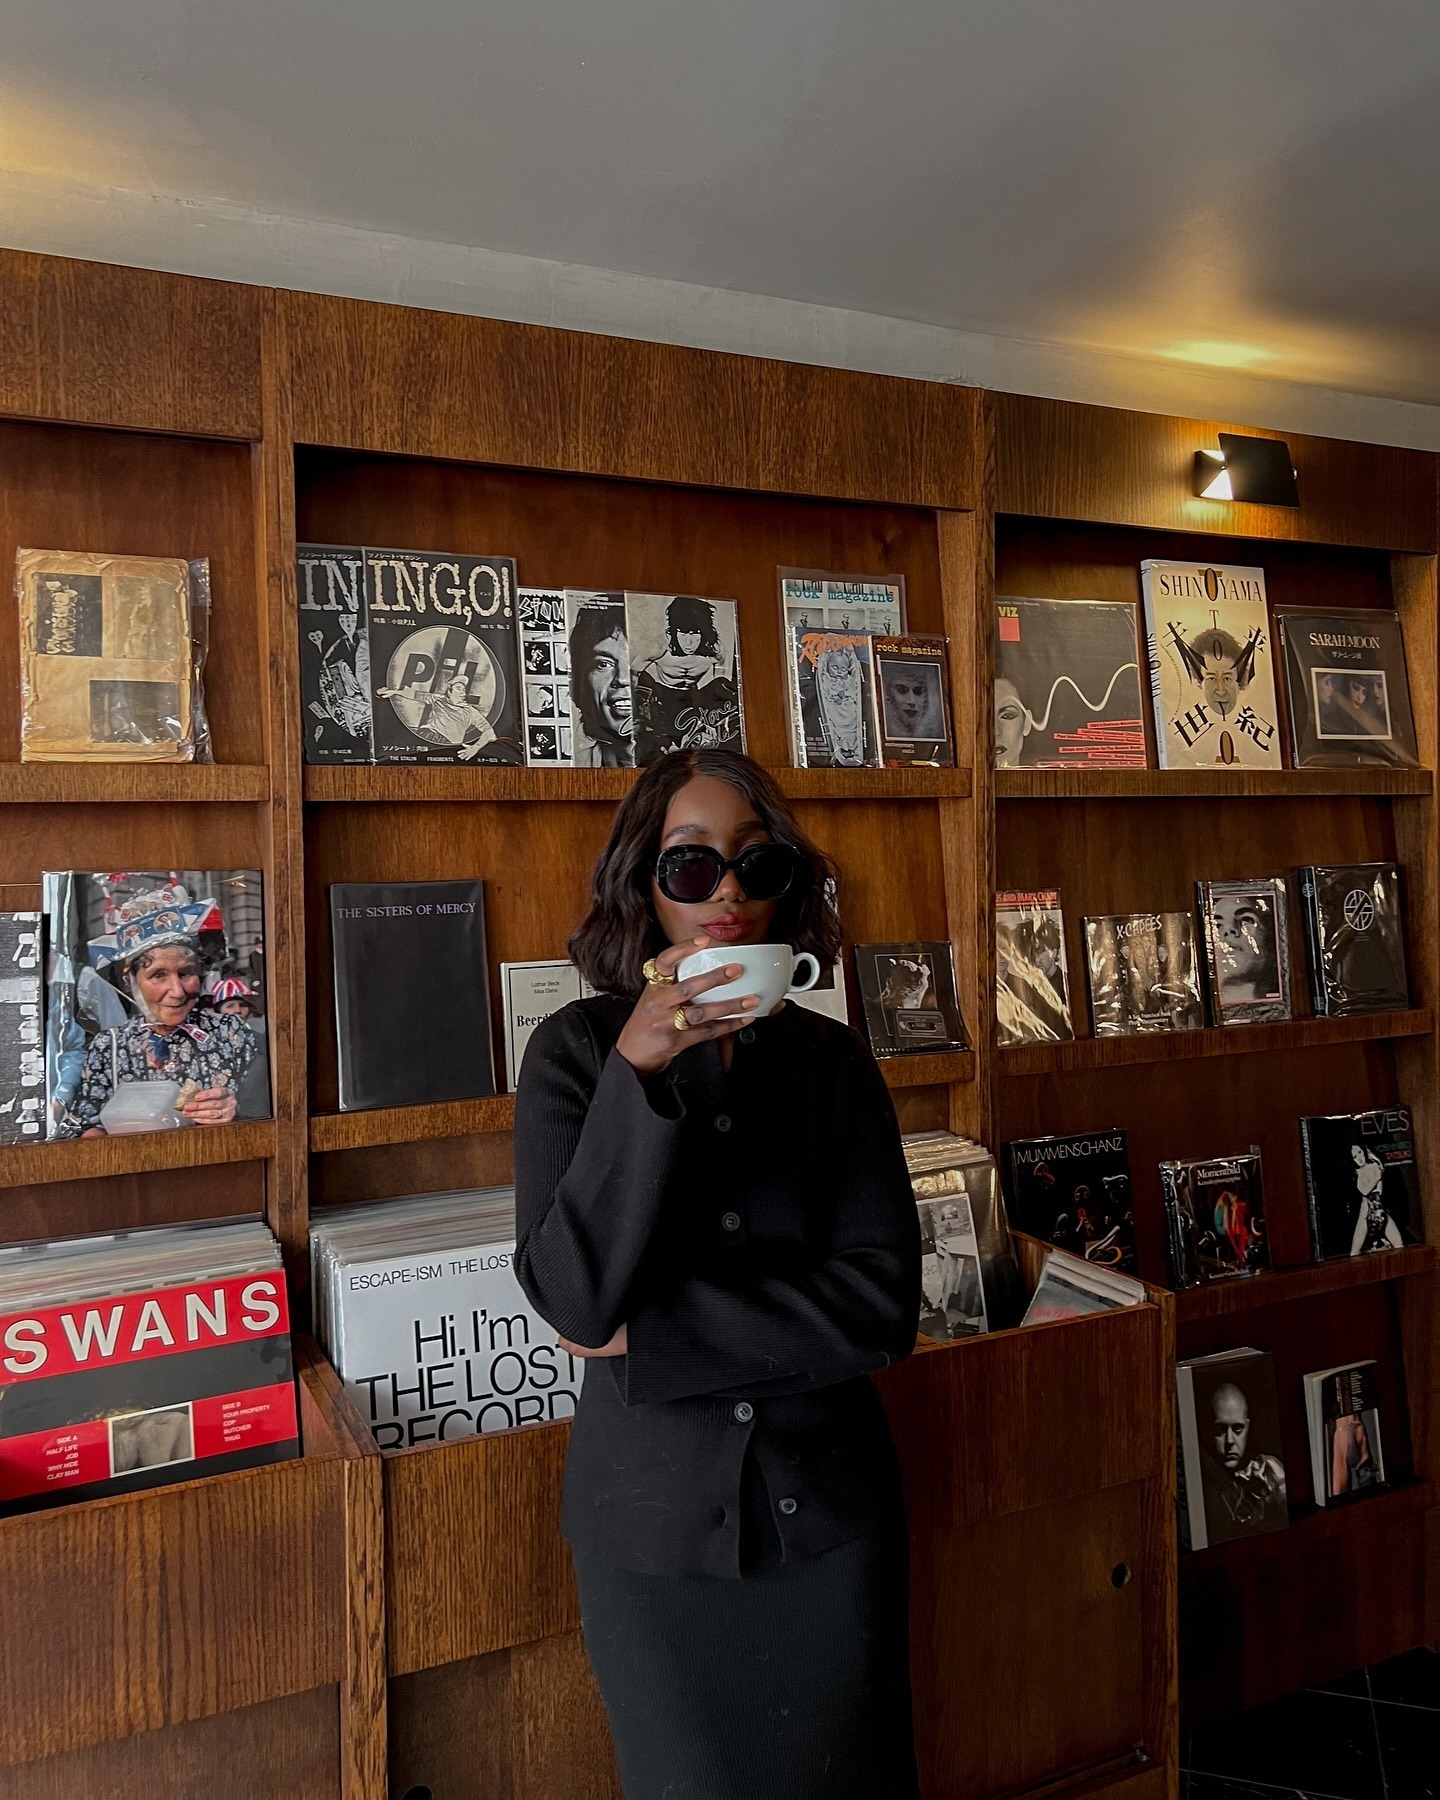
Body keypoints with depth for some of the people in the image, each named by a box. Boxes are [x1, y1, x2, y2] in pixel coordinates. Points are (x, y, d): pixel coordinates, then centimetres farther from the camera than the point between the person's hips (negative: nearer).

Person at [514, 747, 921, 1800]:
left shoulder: (831, 1061, -4)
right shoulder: (577, 1050, -9)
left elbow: (883, 1308, -12)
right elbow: (573, 1297, -19)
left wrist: (649, 1333, -17)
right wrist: (639, 1072, -28)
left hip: (827, 1508, 2)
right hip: (654, 1518, -1)